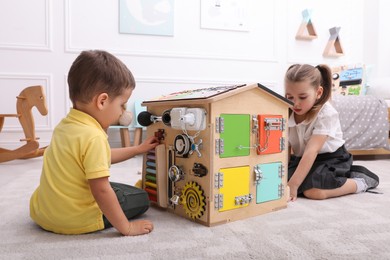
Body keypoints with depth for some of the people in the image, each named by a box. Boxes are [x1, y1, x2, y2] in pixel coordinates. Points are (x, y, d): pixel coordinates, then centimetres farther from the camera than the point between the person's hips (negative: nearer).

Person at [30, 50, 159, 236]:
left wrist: (138, 149, 21)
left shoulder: (66, 124, 3)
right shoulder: (93, 136, -27)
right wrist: (126, 228, -18)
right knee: (141, 198, 8)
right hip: (74, 221, -8)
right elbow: (101, 191, -28)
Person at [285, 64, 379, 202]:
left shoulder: (326, 114, -24)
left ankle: (361, 181, -3)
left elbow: (312, 151, -32)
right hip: (301, 158, 7)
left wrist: (293, 185, -38)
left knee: (313, 191, -32)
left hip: (330, 158, -7)